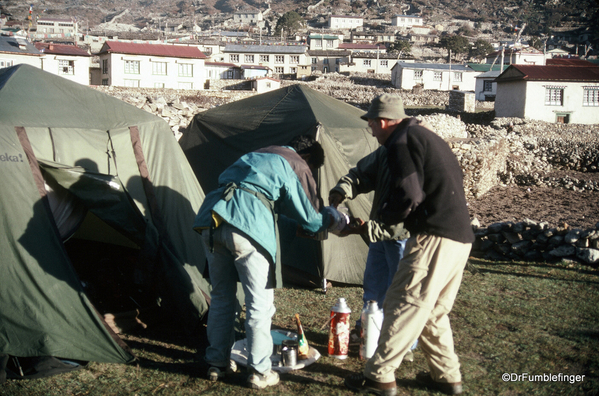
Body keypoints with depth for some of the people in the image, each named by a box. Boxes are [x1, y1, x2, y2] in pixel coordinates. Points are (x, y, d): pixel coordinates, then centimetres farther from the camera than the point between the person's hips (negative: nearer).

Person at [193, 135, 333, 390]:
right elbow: (312, 219, 13)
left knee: (221, 297, 19)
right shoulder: (297, 166, 11)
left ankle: (217, 364, 28)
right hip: (247, 226, -7)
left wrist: (295, 229, 39)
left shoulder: (258, 156, 33)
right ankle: (259, 372, 14)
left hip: (211, 217, 7)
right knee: (260, 304, 6)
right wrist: (334, 219, 33)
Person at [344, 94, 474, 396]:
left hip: (435, 239, -10)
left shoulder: (402, 142, -7)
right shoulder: (428, 138, 23)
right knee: (433, 311, 18)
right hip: (461, 238, 10)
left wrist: (379, 220, 1)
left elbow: (408, 196, -18)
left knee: (402, 306, -4)